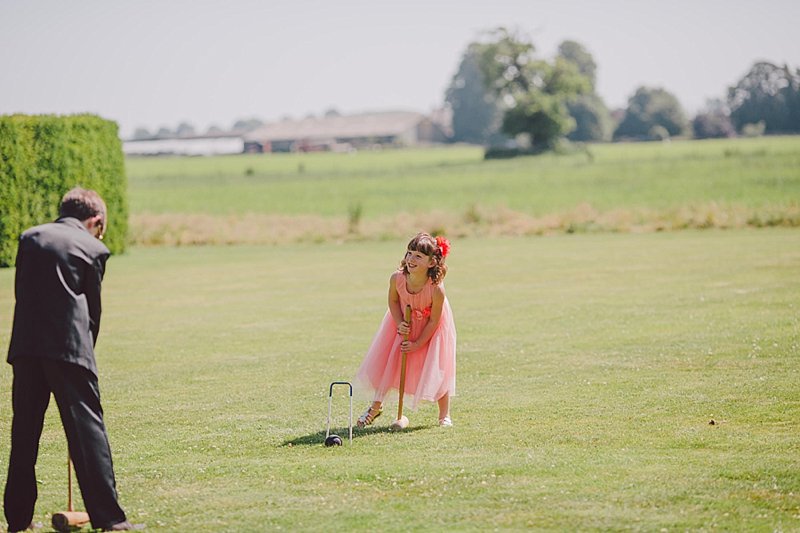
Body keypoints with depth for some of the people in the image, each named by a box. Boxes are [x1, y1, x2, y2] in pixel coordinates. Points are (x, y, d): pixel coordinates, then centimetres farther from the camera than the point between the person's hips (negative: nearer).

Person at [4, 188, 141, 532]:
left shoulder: (30, 237, 15)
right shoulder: (93, 248, 5)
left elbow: (21, 293, 15)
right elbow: (93, 308, 8)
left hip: (26, 347, 4)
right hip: (69, 346, -4)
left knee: (24, 429, 11)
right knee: (87, 426, -2)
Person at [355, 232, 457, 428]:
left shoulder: (436, 289, -37)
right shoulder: (397, 279, -28)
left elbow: (433, 321, -24)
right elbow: (393, 301, -5)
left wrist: (417, 344, -19)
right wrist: (399, 324, -18)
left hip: (430, 330, -3)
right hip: (404, 324, 3)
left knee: (436, 370, -3)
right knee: (387, 362, 6)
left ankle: (444, 415, 15)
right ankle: (376, 406, 25)